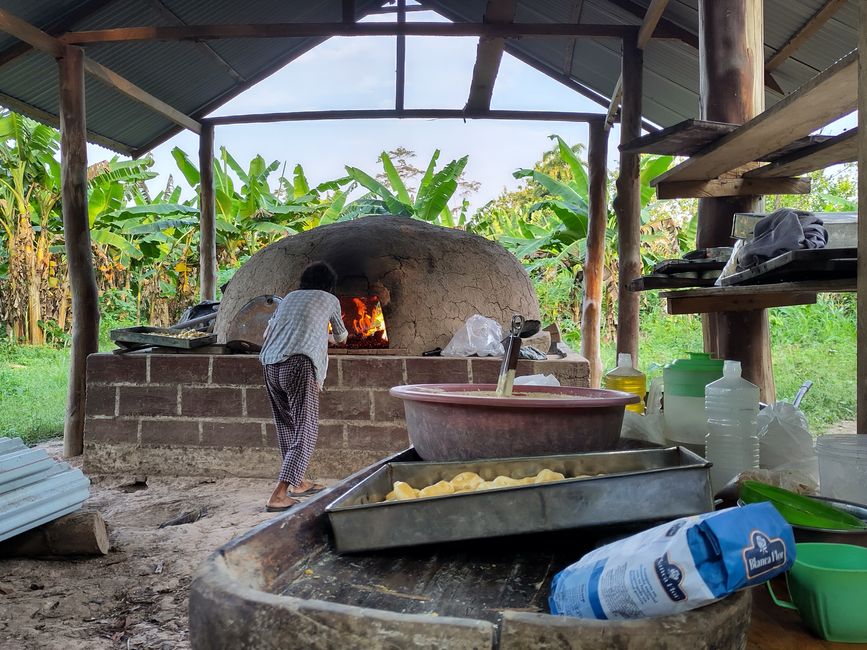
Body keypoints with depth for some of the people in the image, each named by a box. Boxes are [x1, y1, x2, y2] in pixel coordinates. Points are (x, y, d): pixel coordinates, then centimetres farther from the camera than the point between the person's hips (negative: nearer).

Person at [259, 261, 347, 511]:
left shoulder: (290, 297, 26)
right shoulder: (330, 299, 17)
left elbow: (267, 333, 32)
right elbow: (341, 337, 32)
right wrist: (329, 335, 55)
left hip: (271, 364, 6)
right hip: (300, 363, -6)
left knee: (287, 425, 19)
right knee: (305, 430, -4)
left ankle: (298, 483, 30)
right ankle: (279, 495, -15)